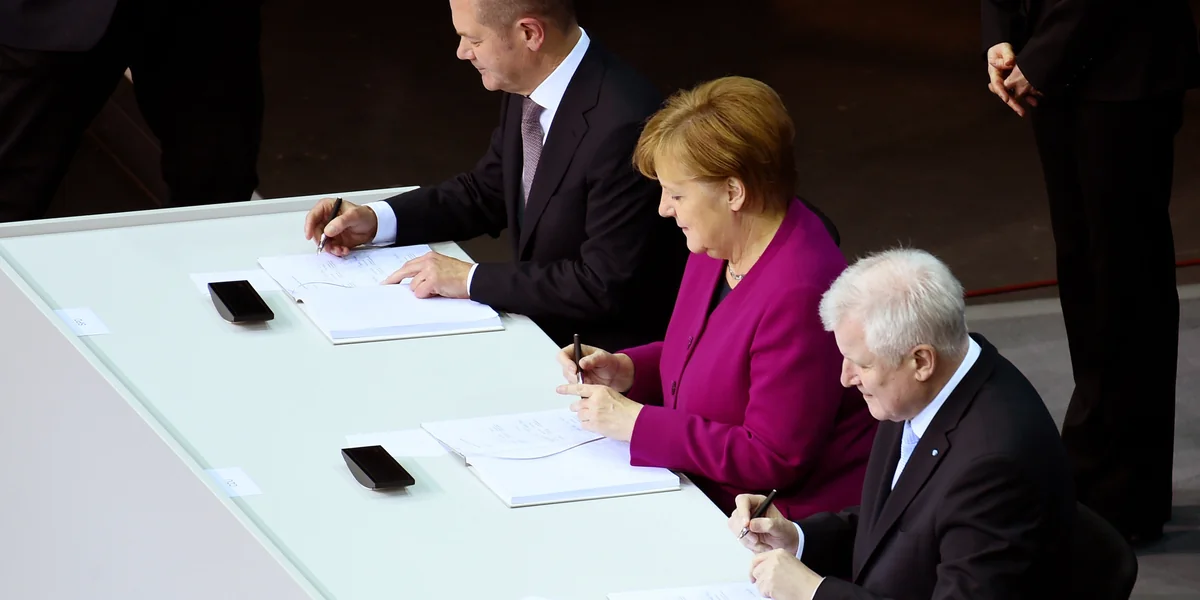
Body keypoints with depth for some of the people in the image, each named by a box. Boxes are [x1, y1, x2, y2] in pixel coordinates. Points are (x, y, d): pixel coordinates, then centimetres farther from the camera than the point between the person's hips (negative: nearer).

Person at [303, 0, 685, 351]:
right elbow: (485, 194, 16)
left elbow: (605, 285, -26)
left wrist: (470, 280, -22)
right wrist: (374, 220, 3)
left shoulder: (623, 124, -27)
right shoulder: (526, 94, 0)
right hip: (539, 324, 8)